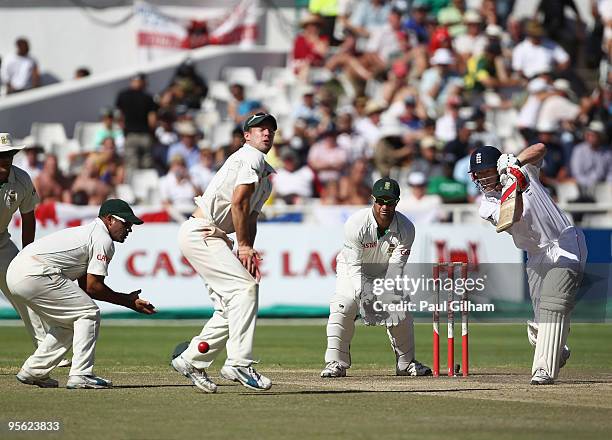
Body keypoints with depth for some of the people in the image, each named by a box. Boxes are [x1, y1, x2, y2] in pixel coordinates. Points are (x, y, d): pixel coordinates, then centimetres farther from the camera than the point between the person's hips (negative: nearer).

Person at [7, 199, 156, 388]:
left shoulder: (86, 231, 28)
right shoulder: (103, 240, -3)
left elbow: (85, 287, 23)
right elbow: (93, 287, -7)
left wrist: (128, 299, 16)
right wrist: (128, 302, 2)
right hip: (35, 273, -10)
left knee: (68, 322, 21)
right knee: (89, 313, -4)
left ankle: (33, 371, 23)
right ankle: (80, 375, -8)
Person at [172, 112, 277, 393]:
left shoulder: (265, 175, 23)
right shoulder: (251, 158, -9)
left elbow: (251, 216, 20)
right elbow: (238, 202, -18)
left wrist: (248, 251, 4)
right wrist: (244, 246, -15)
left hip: (215, 239, 10)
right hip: (200, 233, -10)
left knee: (232, 306, 7)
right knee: (245, 286, -20)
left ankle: (192, 361, 15)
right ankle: (239, 363, -26)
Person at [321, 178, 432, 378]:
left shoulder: (406, 228, -25)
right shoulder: (356, 224, -32)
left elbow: (395, 268, -27)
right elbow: (354, 267, -30)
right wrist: (364, 295, -44)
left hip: (385, 273, 3)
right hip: (352, 271, -3)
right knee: (343, 305, -24)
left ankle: (406, 362, 15)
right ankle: (336, 363, -19)